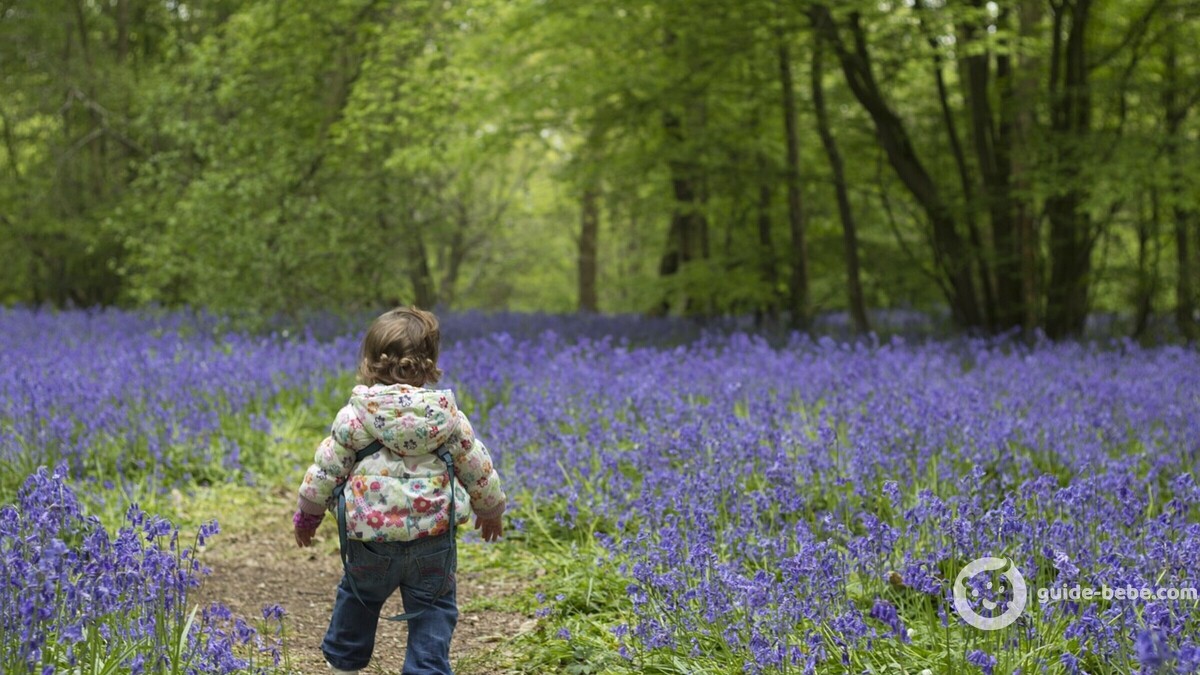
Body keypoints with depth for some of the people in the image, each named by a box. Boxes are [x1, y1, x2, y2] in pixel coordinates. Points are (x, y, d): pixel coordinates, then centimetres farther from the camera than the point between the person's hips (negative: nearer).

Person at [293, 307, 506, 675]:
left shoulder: (355, 414, -7)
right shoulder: (447, 415, -1)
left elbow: (326, 468, -2)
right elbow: (477, 467, 7)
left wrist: (307, 514, 14)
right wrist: (491, 509, 25)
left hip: (370, 535, 0)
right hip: (433, 534, 0)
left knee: (357, 599, 23)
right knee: (432, 611, 9)